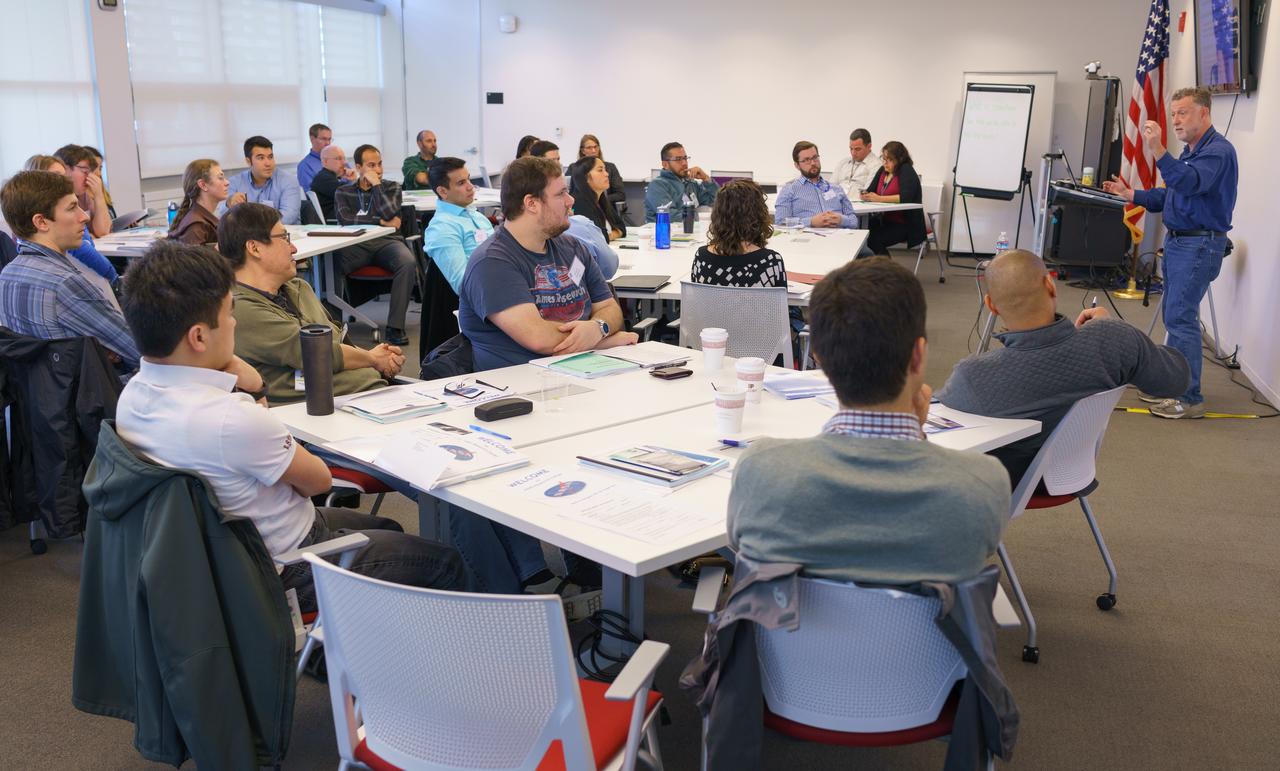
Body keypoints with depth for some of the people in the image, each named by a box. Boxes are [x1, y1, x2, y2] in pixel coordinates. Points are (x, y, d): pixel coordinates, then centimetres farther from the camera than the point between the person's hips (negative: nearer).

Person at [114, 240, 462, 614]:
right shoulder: (231, 419, -35)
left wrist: (245, 390, -14)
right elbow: (319, 479, -17)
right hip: (287, 572, -9)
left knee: (387, 529, 28)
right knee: (444, 563, 6)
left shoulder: (132, 395, -7)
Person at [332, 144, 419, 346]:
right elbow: (345, 219, -3)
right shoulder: (343, 192, 17)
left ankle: (395, 327, -34)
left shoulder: (391, 187, 17)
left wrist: (376, 184, 0)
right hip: (356, 245, 0)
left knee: (408, 263, -34)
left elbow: (389, 214, -3)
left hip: (387, 241, 0)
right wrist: (381, 222, -5)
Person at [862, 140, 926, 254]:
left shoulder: (906, 171, -10)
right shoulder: (883, 170, 11)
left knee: (874, 240, -28)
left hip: (905, 224, -7)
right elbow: (871, 190, 12)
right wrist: (865, 195, -13)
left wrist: (880, 199, -27)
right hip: (885, 219, 7)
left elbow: (906, 197, -24)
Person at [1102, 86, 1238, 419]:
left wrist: (1158, 151, -44)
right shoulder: (1190, 151, 17)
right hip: (1177, 241, 10)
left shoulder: (1218, 151, -14)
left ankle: (1189, 398, -7)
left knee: (1180, 317, -12)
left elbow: (1190, 183, -33)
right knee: (1175, 316, 14)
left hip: (1200, 245, -10)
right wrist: (1129, 195, 10)